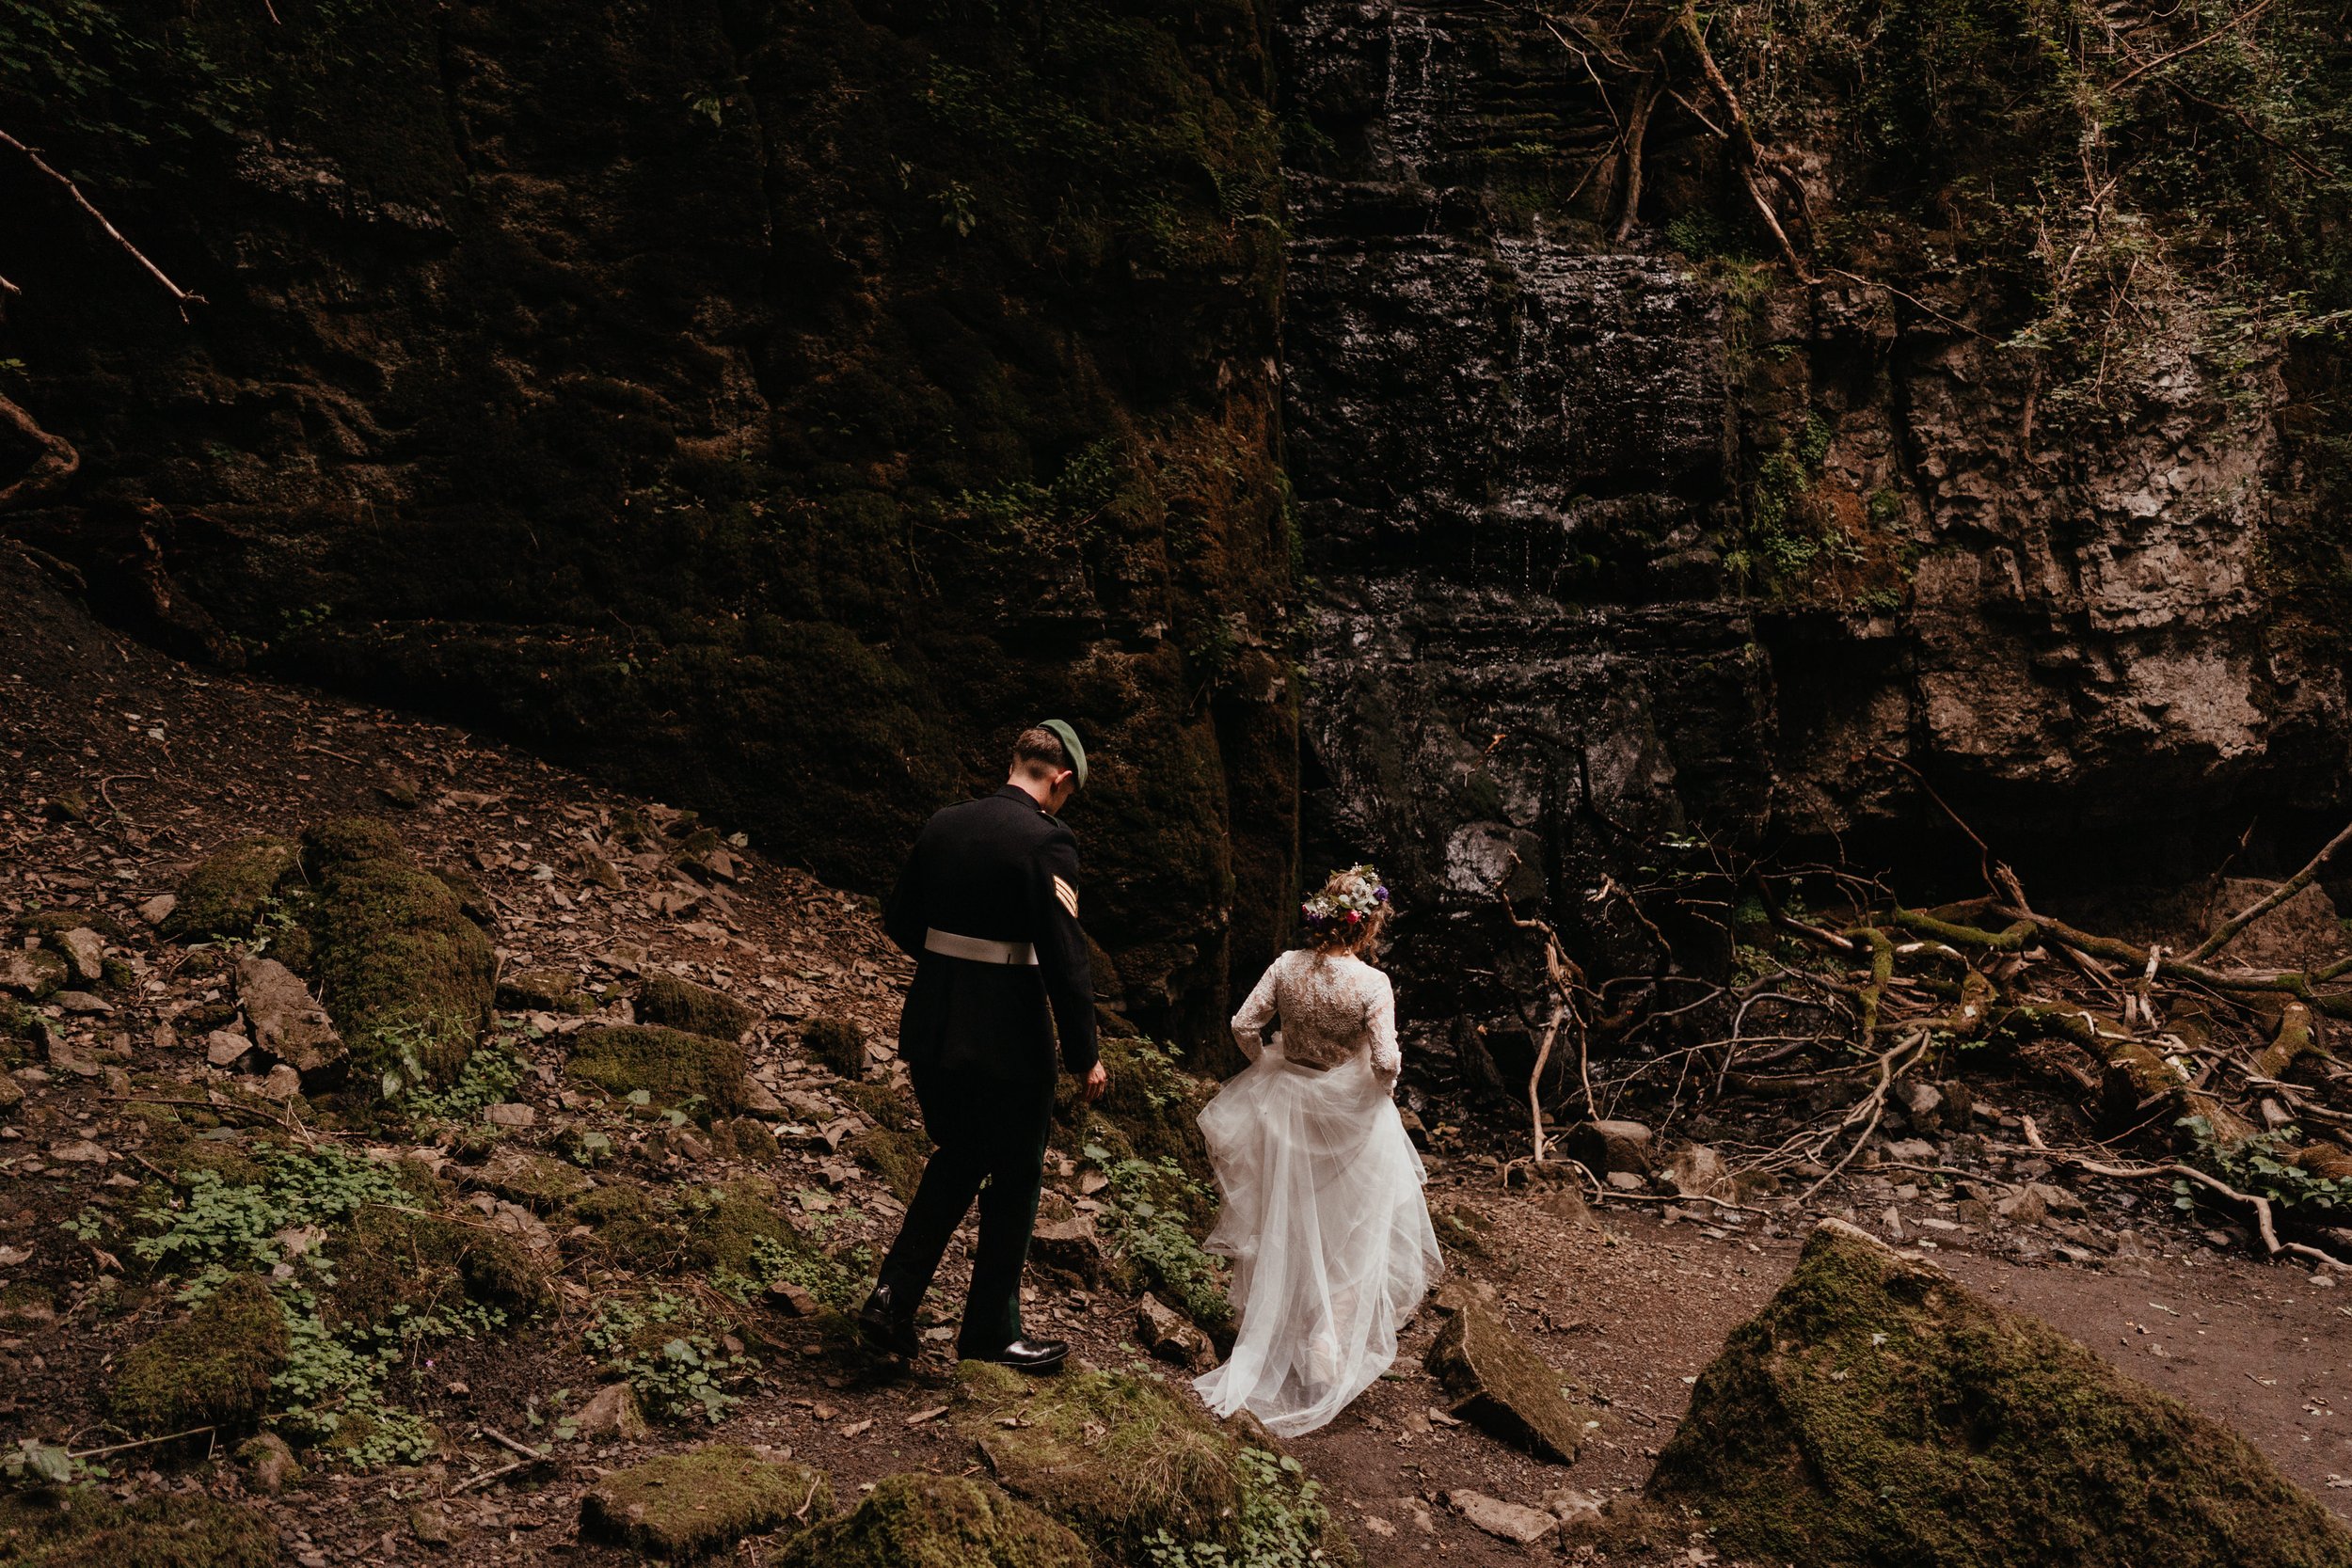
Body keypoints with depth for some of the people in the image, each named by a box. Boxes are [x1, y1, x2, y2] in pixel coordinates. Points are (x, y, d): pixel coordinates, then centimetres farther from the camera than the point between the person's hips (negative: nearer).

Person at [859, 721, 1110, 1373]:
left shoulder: (941, 825, 4)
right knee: (1014, 1179, 13)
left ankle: (892, 1298, 17)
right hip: (1007, 1043, -6)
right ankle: (992, 1330, 25)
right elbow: (1065, 958, -19)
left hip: (931, 1031, 6)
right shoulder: (1047, 841, -16)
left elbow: (899, 920, 12)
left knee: (957, 1157, 25)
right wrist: (1084, 1056, -9)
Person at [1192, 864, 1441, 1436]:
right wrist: (1383, 1083, -2)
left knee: (1284, 1222, 21)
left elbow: (1244, 1024, -7)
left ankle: (1274, 1326, 36)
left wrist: (1268, 1066, 10)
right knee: (1350, 1234, 13)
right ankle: (1329, 1348, 16)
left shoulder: (1287, 965, -11)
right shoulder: (1371, 984, -22)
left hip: (1286, 1104, 4)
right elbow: (1385, 1061, -24)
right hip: (1350, 1114, -4)